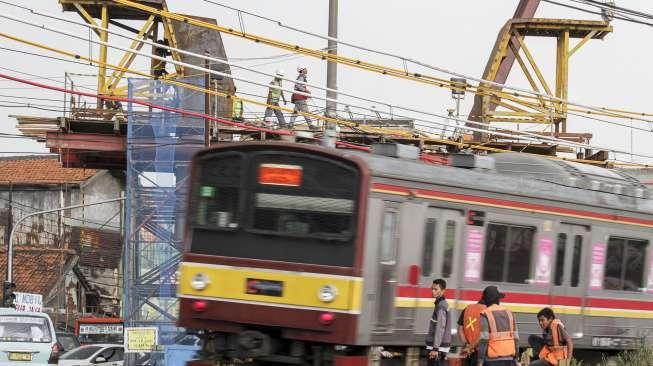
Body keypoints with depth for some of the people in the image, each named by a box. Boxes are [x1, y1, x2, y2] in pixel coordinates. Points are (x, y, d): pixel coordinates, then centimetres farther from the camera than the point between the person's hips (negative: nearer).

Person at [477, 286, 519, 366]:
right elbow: (516, 338, 10)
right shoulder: (509, 313, 11)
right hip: (509, 360, 5)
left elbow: (483, 340, -11)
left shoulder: (485, 315, -5)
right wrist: (515, 359, 17)